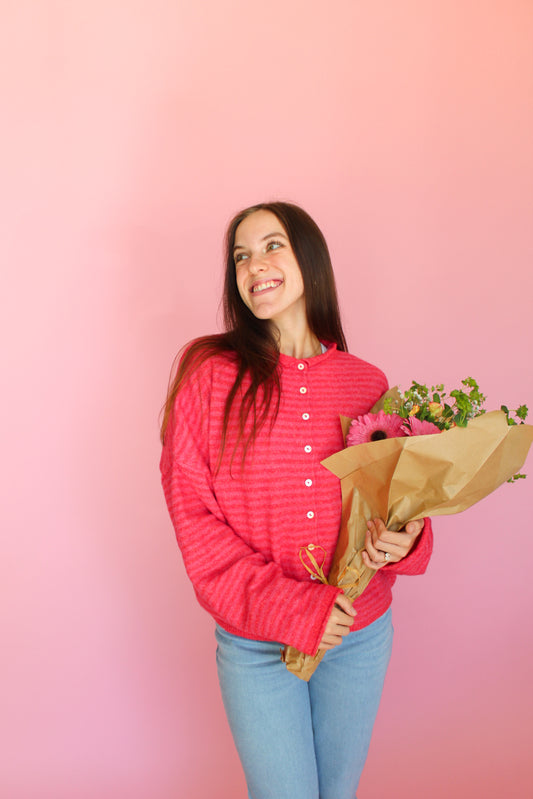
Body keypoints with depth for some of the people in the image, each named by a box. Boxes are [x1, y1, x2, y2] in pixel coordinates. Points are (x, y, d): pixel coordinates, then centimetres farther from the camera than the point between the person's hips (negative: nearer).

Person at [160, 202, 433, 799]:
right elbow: (193, 515, -12)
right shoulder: (209, 374, -10)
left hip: (361, 636, 3)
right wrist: (289, 609, -19)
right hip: (256, 645, -2)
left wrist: (403, 541, -17)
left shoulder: (367, 384, -2)